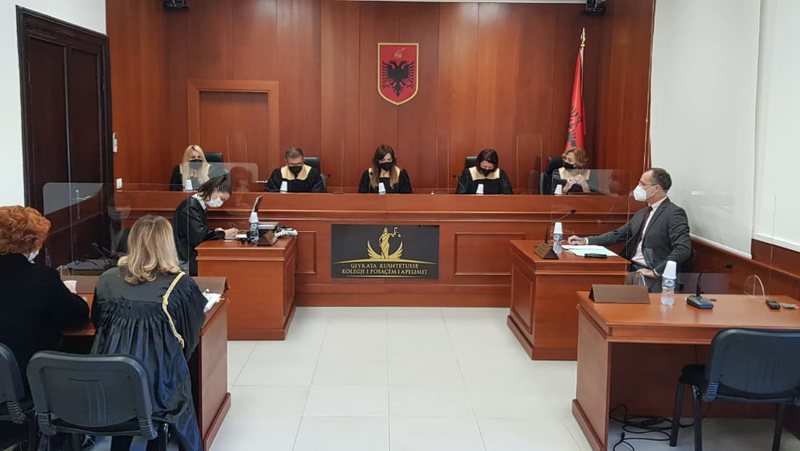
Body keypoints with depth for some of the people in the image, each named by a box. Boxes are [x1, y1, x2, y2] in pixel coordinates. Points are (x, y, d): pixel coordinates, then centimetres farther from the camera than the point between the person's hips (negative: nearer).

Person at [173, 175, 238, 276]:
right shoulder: (190, 206, -15)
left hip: (192, 255, 9)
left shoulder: (198, 205, 16)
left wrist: (215, 231, 0)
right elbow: (198, 236, -23)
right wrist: (222, 234, -12)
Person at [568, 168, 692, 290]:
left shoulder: (675, 213, -9)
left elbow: (683, 249, -19)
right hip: (631, 268, 8)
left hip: (649, 274, -8)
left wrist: (656, 272, -21)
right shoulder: (642, 213, 18)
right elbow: (617, 235, 20)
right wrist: (585, 241, 9)